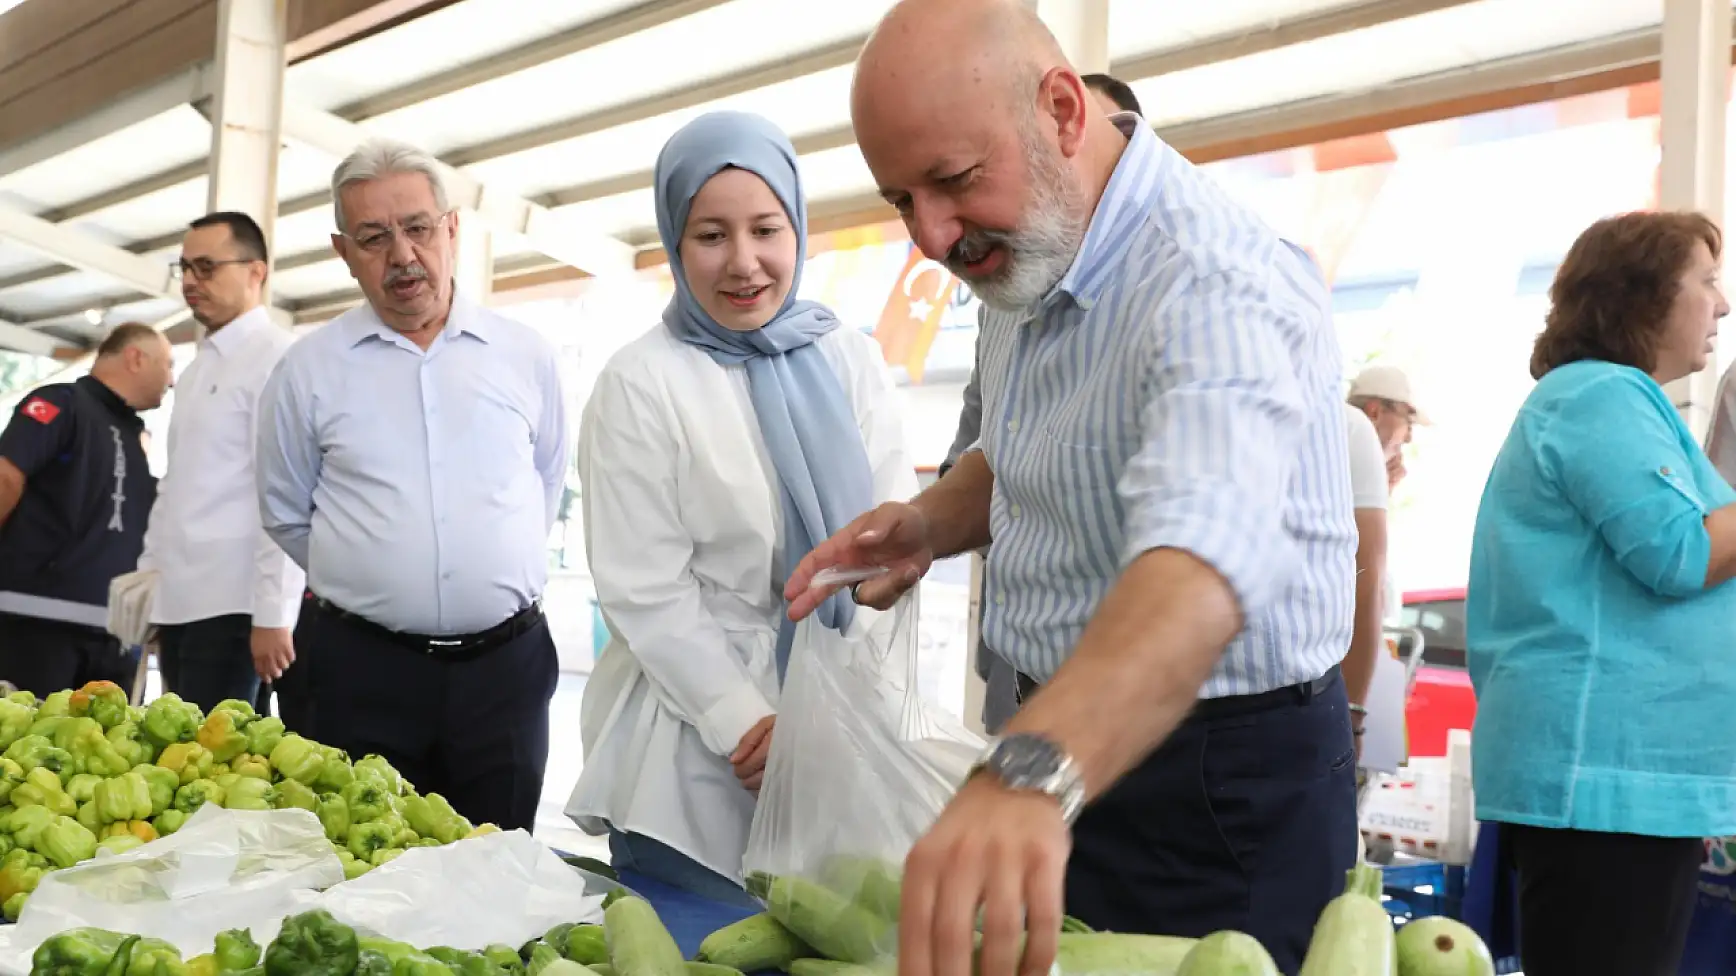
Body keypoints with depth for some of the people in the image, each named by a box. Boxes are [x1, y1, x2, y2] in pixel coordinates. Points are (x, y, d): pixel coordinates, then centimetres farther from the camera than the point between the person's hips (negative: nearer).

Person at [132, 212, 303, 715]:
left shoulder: (275, 357, -10)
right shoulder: (199, 366, 18)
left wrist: (272, 613, -19)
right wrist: (149, 572, 17)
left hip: (232, 604, -8)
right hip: (179, 600, 9)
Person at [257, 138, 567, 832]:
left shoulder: (527, 357, 4)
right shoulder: (307, 371, 2)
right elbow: (287, 518, 11)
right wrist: (367, 582, 12)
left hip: (507, 667, 1)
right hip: (356, 670, -1)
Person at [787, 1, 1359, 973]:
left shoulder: (1213, 283, -28)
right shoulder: (1026, 248, 2)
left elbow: (1204, 564, -45)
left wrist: (1029, 775, -61)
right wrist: (934, 521, -2)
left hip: (1225, 782, -8)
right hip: (1068, 753, 8)